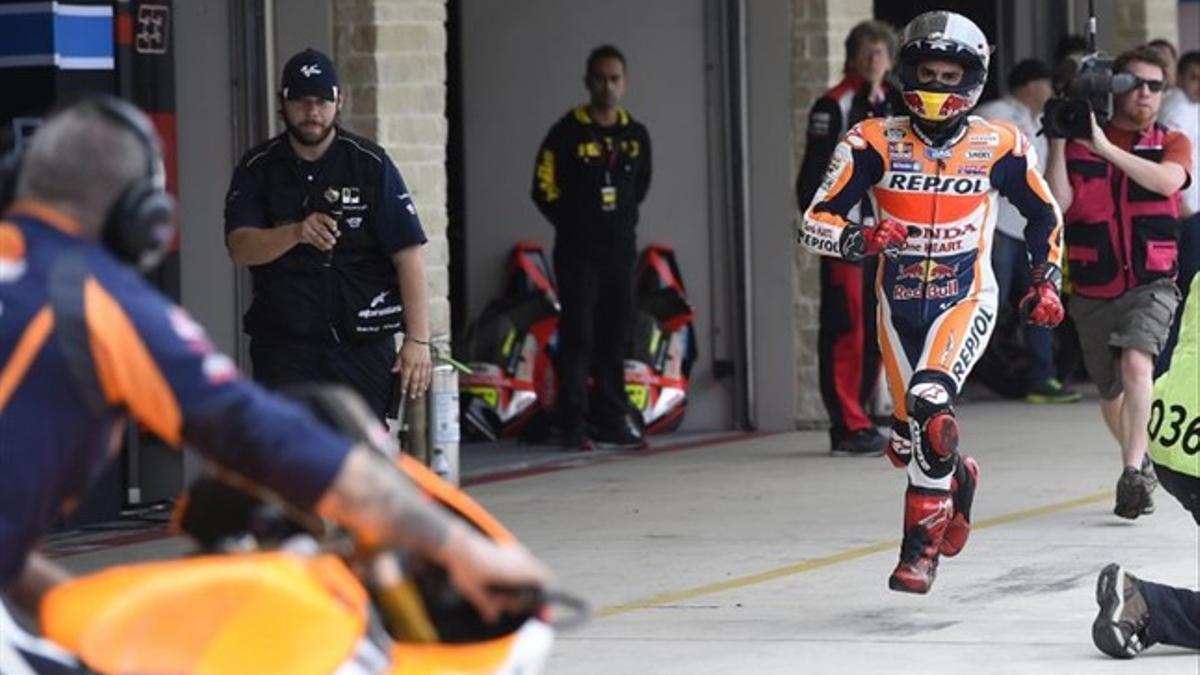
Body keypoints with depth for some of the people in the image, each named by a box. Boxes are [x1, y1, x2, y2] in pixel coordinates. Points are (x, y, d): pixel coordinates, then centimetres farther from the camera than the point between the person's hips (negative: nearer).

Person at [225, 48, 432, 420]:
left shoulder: (371, 164, 1)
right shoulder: (257, 169, 5)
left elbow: (408, 254, -3)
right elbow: (240, 247, -7)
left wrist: (417, 340, -10)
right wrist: (295, 233, -28)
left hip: (363, 343, 0)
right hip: (283, 343, 0)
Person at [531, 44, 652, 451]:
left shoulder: (636, 135, 9)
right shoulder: (567, 133, -6)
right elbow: (545, 189, -3)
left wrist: (624, 220, 13)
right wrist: (575, 224, 0)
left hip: (621, 249, 5)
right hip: (578, 252, -5)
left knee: (614, 338, 8)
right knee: (578, 337, -7)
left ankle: (613, 421, 13)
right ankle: (574, 426, -7)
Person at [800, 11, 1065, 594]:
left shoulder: (999, 146, -5)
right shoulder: (875, 142, -9)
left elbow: (1043, 215, 13)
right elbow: (814, 223, -13)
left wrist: (1047, 281, 9)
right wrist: (858, 239, -31)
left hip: (966, 299, -2)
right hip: (899, 303, 3)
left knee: (930, 406, -27)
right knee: (911, 442, 10)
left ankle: (922, 548, -18)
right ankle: (958, 478, 47)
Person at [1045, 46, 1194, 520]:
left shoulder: (1172, 144, 2)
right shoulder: (1078, 144, 1)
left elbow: (1166, 181, -21)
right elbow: (1056, 204, -9)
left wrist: (1105, 147, -26)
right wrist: (1058, 142, -15)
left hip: (1151, 282, -2)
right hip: (1093, 288, 2)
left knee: (1136, 363, -27)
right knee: (1111, 392, 13)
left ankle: (1133, 475, -29)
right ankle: (1142, 462, 38)